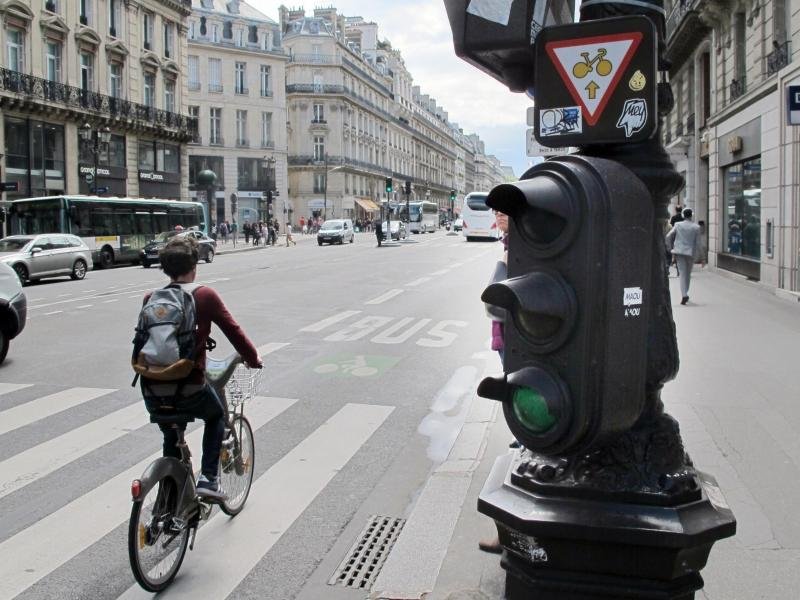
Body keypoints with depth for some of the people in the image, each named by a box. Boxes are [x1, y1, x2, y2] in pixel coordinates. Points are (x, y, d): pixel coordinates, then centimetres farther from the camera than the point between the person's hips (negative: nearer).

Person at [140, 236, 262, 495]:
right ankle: (208, 478, 15)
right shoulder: (205, 296, -3)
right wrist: (253, 359, 17)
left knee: (171, 436, 30)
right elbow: (233, 331, 0)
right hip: (189, 389, -4)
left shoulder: (151, 298, 9)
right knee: (216, 416, 28)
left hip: (152, 392, 4)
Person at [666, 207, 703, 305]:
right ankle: (685, 294, 24)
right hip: (691, 253, 0)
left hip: (679, 251, 0)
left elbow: (668, 237, -3)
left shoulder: (677, 225, -1)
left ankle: (684, 295, -17)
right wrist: (696, 255, 6)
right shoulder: (696, 227, -2)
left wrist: (670, 248, 10)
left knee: (682, 273, -1)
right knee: (688, 274, 15)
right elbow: (698, 242, -2)